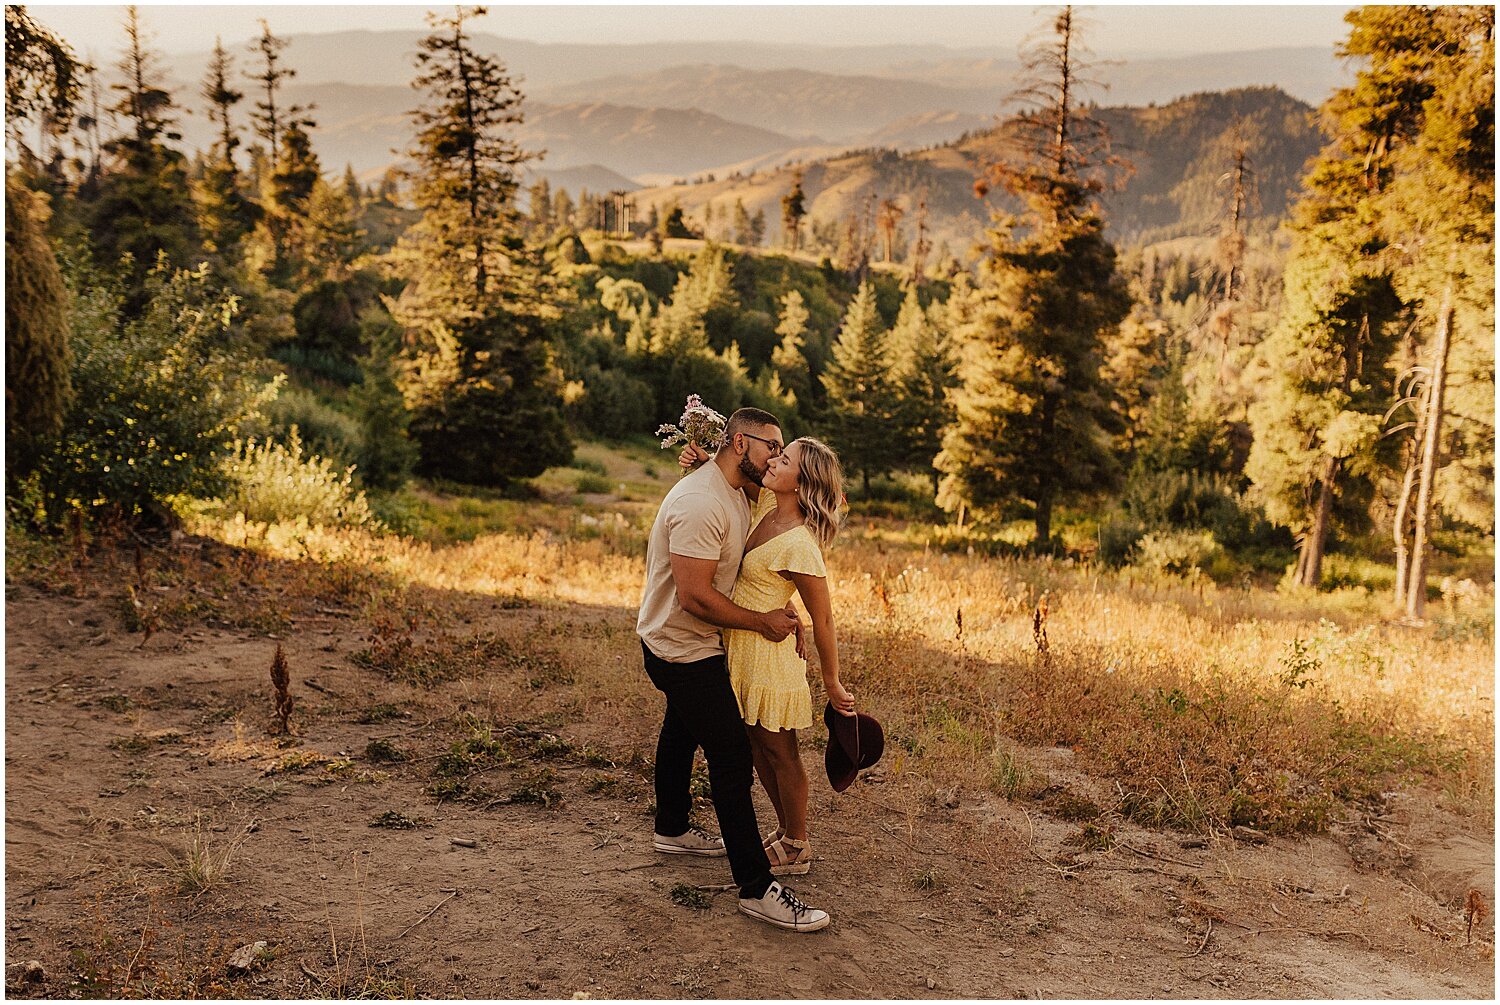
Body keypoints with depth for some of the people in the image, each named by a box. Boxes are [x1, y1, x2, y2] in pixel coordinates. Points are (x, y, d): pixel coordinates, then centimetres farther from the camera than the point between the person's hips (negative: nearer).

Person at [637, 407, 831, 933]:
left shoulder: (736, 495, 6)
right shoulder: (700, 503, -27)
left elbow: (743, 571, 15)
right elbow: (695, 596, -30)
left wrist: (782, 614, 0)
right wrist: (761, 622, -19)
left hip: (687, 645, 11)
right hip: (683, 649, -11)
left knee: (681, 733, 27)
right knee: (732, 760, -10)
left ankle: (672, 829, 49)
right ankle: (756, 888, -5)